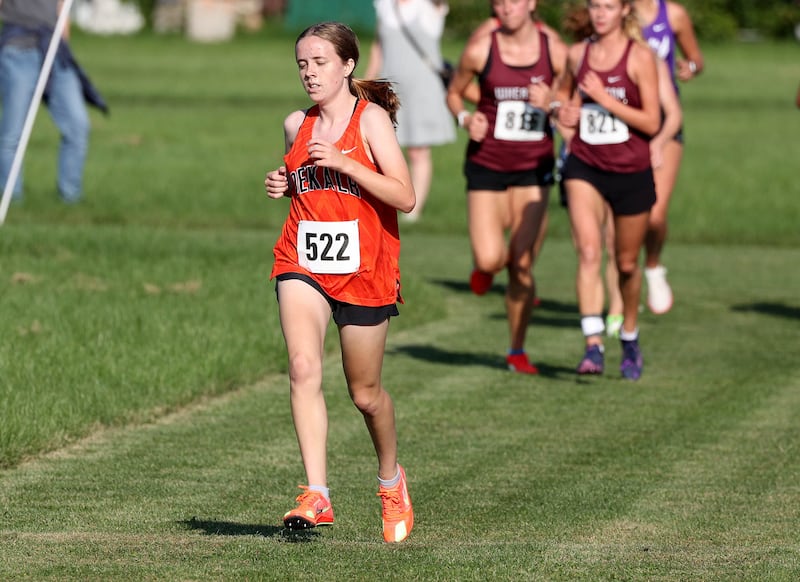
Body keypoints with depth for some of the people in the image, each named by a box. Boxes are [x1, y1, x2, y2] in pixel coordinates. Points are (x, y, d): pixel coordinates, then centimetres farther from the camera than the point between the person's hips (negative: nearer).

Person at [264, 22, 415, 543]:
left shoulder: (371, 118, -7)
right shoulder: (297, 126, 9)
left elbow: (404, 197, -14)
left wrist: (344, 164, -22)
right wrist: (282, 187, 4)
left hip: (365, 270, -3)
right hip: (302, 263, 3)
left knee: (365, 394, 8)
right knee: (303, 369, -21)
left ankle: (391, 478, 37)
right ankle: (317, 495, -24)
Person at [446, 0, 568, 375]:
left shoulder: (555, 53, -3)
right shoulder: (480, 50, -6)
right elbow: (454, 93, 10)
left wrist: (550, 105, -15)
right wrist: (466, 118, -10)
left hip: (533, 167, 1)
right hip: (486, 165, -1)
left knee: (522, 266, -2)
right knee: (489, 259, -14)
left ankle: (517, 351, 15)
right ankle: (485, 266, 25)